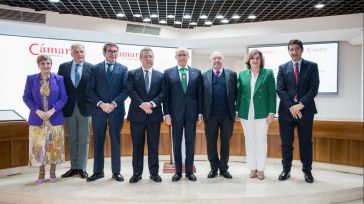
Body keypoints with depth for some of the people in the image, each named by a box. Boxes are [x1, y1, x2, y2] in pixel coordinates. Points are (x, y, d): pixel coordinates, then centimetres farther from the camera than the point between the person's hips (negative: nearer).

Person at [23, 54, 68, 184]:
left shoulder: (59, 79, 0)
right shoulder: (31, 79, 2)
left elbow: (64, 98, -2)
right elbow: (26, 97, 1)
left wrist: (52, 110, -15)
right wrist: (37, 110, -14)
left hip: (55, 118, 0)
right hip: (37, 118, 0)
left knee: (54, 146, 5)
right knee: (39, 146, 4)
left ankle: (52, 172, 20)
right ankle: (41, 173, 20)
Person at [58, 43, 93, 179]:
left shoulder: (91, 68, 0)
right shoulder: (63, 67, 6)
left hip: (84, 108, -2)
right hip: (68, 108, 2)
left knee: (84, 140, 5)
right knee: (72, 140, 11)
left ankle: (82, 167, 15)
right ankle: (74, 167, 20)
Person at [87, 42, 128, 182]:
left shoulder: (123, 69, 6)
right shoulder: (96, 68, 8)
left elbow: (126, 90, -2)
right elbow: (90, 90, 2)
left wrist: (113, 104, -13)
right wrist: (100, 104, -12)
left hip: (116, 110, -1)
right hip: (98, 109, 1)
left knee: (115, 140, 6)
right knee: (98, 141, 6)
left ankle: (116, 171, 14)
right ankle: (98, 171, 16)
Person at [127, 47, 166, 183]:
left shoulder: (160, 75, 10)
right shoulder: (132, 74, 6)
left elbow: (163, 93, 0)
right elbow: (131, 91, -6)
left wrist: (151, 103, -16)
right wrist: (142, 104, -18)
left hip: (154, 114, 1)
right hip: (137, 114, -1)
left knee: (154, 145, 7)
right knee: (137, 145, 6)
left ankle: (154, 172, 17)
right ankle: (137, 173, 16)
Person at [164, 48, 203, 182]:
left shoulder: (197, 72, 7)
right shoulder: (168, 73, 4)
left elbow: (200, 94, 5)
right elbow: (166, 95, 1)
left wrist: (200, 113, 1)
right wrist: (166, 113, -6)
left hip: (191, 113, 1)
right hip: (176, 113, -1)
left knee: (190, 142, 7)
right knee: (177, 143, 7)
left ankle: (189, 171, 18)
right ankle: (178, 171, 17)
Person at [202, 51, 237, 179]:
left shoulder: (232, 75, 6)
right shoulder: (204, 76, 6)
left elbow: (235, 93, 3)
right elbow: (201, 95, 2)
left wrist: (235, 111, -3)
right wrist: (202, 113, -4)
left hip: (227, 114, 0)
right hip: (210, 115, 0)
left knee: (226, 142, 9)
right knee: (211, 143, 7)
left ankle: (224, 168, 22)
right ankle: (214, 168, 22)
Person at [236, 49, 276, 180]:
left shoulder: (268, 73, 2)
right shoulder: (242, 74, 9)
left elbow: (272, 93, -2)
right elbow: (239, 93, 9)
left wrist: (271, 112, -8)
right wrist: (237, 111, 4)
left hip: (262, 113, -2)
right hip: (246, 113, 2)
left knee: (261, 141, 3)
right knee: (249, 141, 8)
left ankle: (260, 169, 14)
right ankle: (252, 168, 19)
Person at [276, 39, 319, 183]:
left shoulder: (312, 66, 5)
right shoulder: (283, 68, 8)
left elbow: (314, 88, -4)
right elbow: (280, 89, -1)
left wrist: (301, 104, -14)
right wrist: (291, 107, -12)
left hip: (305, 110, -1)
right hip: (286, 110, 1)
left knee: (306, 142, 7)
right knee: (286, 143, 6)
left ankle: (307, 171, 20)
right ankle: (286, 170, 19)